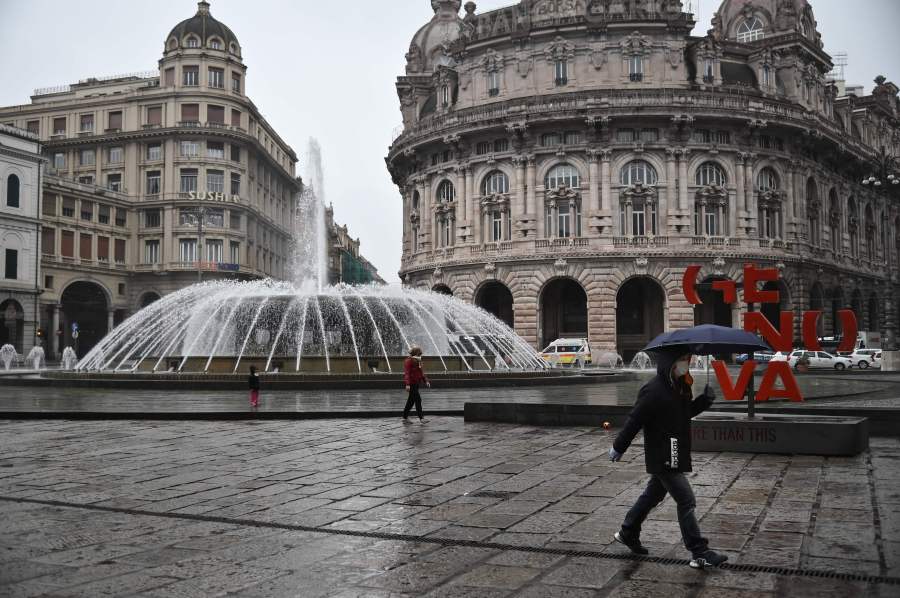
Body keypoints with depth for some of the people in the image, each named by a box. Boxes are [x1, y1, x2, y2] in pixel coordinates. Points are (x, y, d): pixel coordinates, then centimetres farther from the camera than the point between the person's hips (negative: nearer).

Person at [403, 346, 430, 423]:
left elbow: (421, 372, 22)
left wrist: (426, 380, 11)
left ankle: (405, 418, 20)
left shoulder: (418, 361, 16)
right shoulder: (408, 361, -13)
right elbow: (406, 373, -20)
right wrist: (407, 384, -28)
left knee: (411, 401, 12)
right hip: (411, 383, -9)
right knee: (418, 399, -13)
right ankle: (421, 418, -12)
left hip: (416, 383, 9)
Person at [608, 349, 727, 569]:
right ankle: (699, 553, -1)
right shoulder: (654, 391, -22)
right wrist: (618, 448, -13)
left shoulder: (680, 387, 6)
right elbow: (634, 420, -18)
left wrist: (704, 400, 0)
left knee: (654, 494, 21)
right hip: (662, 457, -10)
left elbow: (685, 412, 18)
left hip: (675, 456, 10)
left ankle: (628, 533, 37)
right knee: (686, 500, -7)